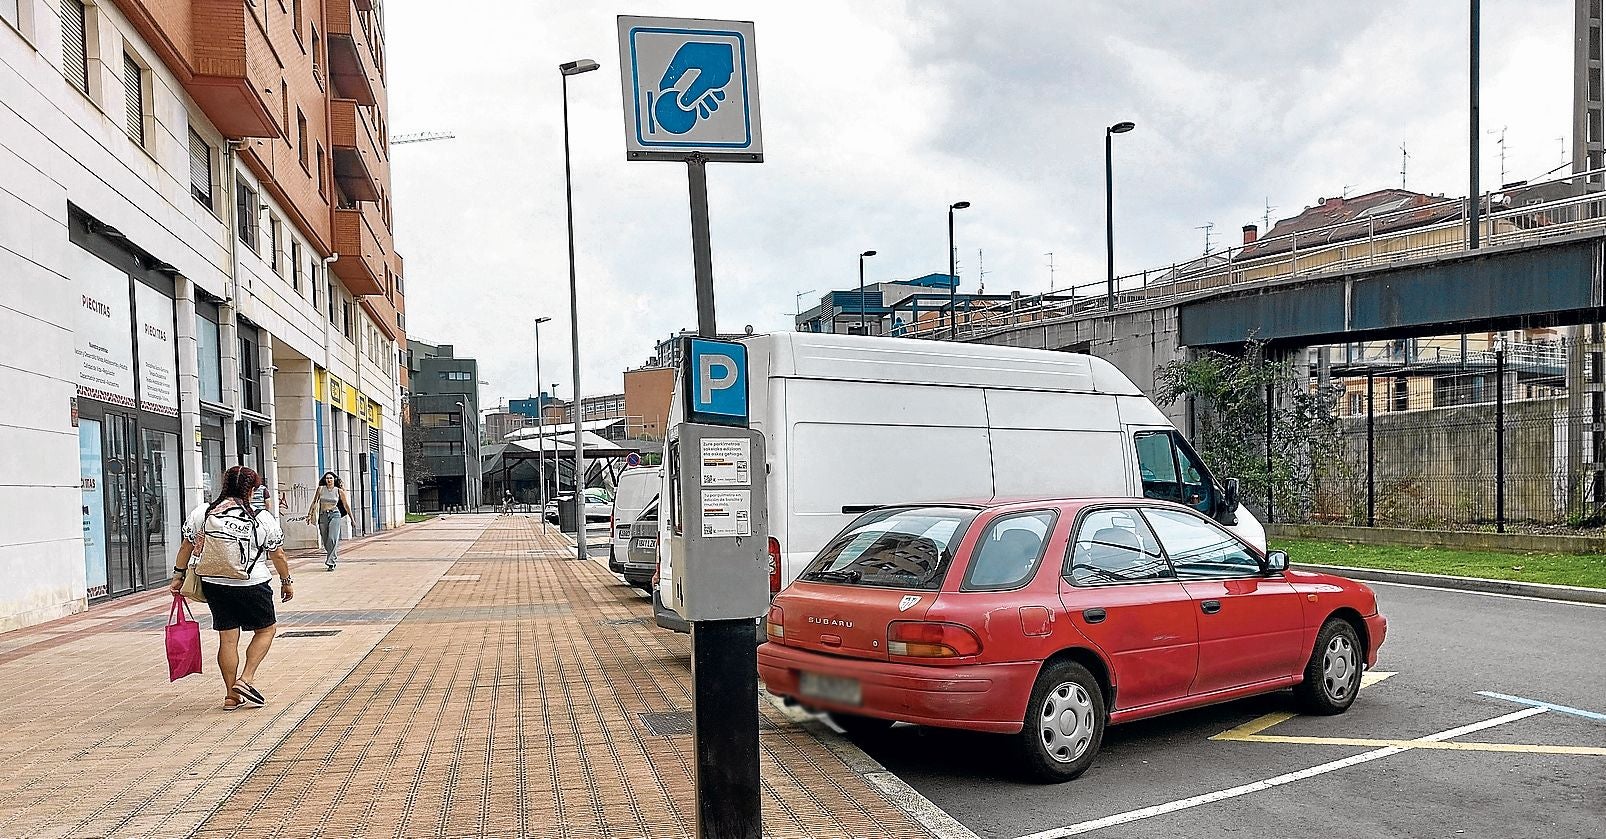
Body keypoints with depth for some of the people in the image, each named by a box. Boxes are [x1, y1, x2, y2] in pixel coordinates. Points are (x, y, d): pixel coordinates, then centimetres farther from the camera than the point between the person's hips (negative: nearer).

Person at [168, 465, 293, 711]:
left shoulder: (201, 513, 0)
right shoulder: (263, 519, -7)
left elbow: (186, 547, 6)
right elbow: (278, 555, 0)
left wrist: (178, 576, 18)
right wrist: (286, 581, 13)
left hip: (213, 584, 4)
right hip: (252, 586, -4)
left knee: (227, 638, 9)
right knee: (266, 628, 15)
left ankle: (231, 696, 14)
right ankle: (245, 679, 1)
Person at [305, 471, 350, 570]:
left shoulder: (339, 491, 3)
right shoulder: (321, 489, 5)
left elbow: (346, 505, 10)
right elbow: (314, 502, 8)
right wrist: (309, 515, 2)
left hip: (334, 515, -2)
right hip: (323, 516, 2)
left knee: (332, 539, -16)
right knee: (325, 541, 5)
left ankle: (330, 562, -13)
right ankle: (334, 557, 25)